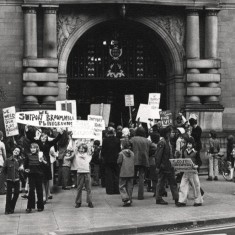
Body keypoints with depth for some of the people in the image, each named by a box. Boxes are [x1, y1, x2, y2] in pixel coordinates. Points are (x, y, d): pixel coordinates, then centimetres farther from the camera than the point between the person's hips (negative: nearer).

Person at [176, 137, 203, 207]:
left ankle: (198, 201, 13)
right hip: (186, 171, 4)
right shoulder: (185, 152, 10)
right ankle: (182, 201, 0)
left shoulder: (195, 152, -3)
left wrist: (196, 166, -18)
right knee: (183, 185, -2)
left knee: (196, 186, 2)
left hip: (193, 171, -4)